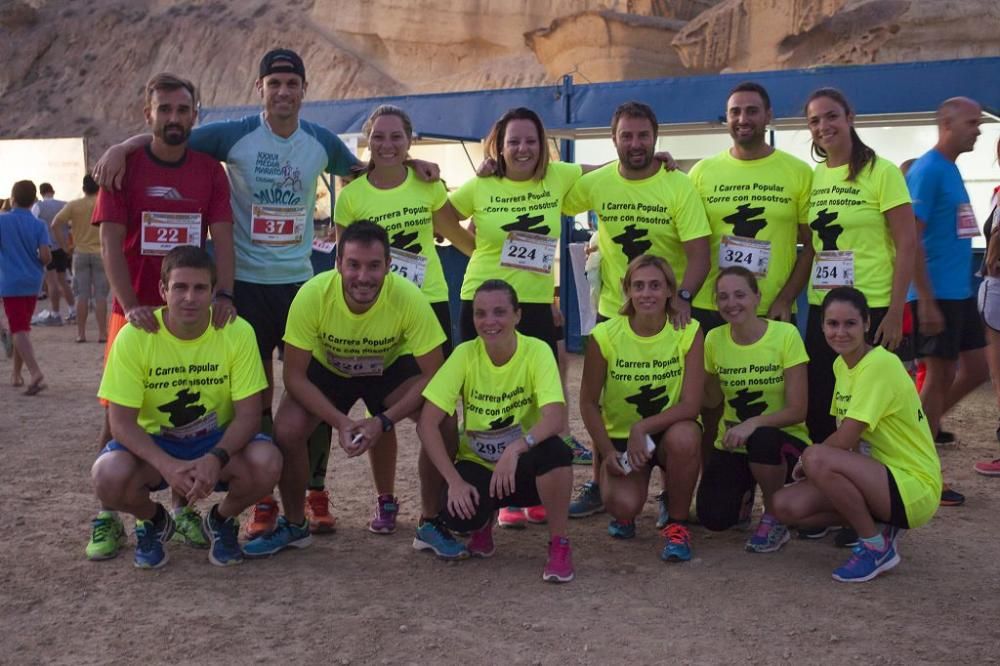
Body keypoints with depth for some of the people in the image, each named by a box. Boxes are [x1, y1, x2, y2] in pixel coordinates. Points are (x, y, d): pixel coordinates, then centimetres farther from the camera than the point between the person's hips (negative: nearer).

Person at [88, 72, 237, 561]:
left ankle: (182, 507, 21)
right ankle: (106, 516, 10)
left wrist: (223, 294, -17)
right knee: (119, 415, 0)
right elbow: (110, 243, -8)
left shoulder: (210, 171, 4)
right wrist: (131, 305, -20)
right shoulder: (123, 167, -3)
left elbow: (222, 239, -1)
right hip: (135, 311, -2)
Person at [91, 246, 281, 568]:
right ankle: (153, 520, 7)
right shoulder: (134, 337, -17)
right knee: (108, 476, -31)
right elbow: (121, 422, -17)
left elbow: (249, 414, -15)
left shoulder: (237, 332, -16)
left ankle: (223, 519, 6)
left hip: (219, 440, 0)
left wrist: (216, 458, -34)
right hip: (153, 444, 0)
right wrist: (167, 465, -34)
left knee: (267, 463, -31)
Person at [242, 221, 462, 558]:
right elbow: (294, 376, -22)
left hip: (390, 367, 0)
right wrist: (340, 421, -33)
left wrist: (384, 421, -34)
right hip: (326, 369, 1)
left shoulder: (409, 298, -34)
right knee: (286, 431, -22)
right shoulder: (312, 295, -33)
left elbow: (432, 375, -25)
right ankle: (294, 525, 6)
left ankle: (430, 523, -1)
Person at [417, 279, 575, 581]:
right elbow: (427, 424, -15)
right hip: (478, 464, 1)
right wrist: (454, 481, -23)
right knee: (459, 515, -30)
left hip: (524, 468, -1)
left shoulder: (537, 351, -16)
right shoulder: (465, 354, -12)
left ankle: (559, 544, -12)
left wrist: (516, 448, -45)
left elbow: (555, 416, -29)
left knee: (554, 450, -35)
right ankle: (483, 524, 11)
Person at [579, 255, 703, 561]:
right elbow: (588, 402, -4)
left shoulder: (688, 332, -14)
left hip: (671, 430, 0)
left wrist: (642, 427, -28)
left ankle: (677, 523, -10)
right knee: (622, 504, -27)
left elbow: (691, 405, -18)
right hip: (620, 436, 0)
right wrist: (607, 452, -12)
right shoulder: (605, 335, -13)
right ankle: (625, 514, 15)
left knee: (684, 438, -36)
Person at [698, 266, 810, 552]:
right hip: (732, 445, 3)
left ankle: (775, 520, -9)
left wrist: (754, 424, -31)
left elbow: (797, 410, -15)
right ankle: (744, 493, 22)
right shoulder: (714, 339, -3)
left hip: (782, 438, -3)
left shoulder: (785, 334, -14)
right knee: (713, 517, -17)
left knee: (762, 441, -39)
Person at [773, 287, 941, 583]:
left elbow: (845, 440, -23)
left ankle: (876, 546, -10)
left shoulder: (880, 364, -20)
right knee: (785, 505, -9)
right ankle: (877, 525, 7)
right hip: (877, 475, 8)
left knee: (816, 458, -31)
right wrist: (809, 463, -7)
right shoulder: (841, 364, 8)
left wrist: (807, 460, -5)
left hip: (914, 488, -8)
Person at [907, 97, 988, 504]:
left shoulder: (951, 169, 14)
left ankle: (926, 423, 28)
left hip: (961, 292, 9)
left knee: (977, 369, 12)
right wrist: (926, 301, -21)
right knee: (938, 375, -3)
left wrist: (957, 293, 19)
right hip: (936, 294, -9)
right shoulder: (926, 171, -14)